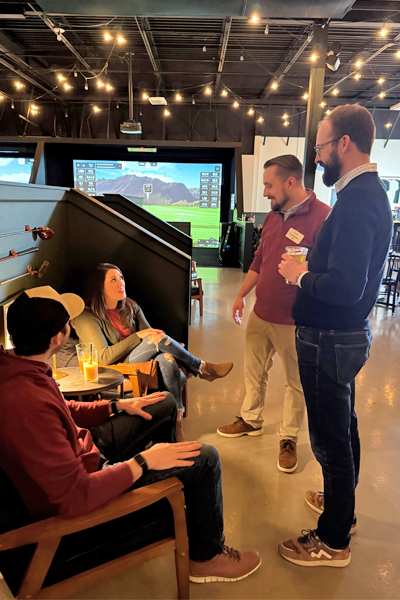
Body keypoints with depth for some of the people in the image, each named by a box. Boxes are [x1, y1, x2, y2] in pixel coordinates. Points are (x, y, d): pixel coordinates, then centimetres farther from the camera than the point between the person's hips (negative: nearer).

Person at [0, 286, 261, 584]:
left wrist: (118, 405, 3)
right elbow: (74, 497, -34)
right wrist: (143, 462, -26)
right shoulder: (28, 405, -39)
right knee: (205, 459, -10)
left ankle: (171, 483, 41)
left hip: (82, 446, 9)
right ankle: (207, 557, 16)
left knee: (166, 403, 16)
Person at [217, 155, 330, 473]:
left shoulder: (323, 217, -18)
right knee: (254, 372, 21)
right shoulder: (274, 216, 7)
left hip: (294, 322, -7)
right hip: (260, 315, 7)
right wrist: (241, 295, 16)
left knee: (296, 382, 12)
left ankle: (289, 438, 30)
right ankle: (251, 420, 42)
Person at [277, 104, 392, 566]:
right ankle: (342, 504, 45)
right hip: (348, 334, 11)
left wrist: (300, 275, -15)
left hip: (331, 341, -11)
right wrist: (310, 262, 7)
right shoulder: (370, 192, 9)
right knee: (343, 428, 24)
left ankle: (333, 540, 25)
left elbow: (344, 287, -31)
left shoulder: (356, 202, -23)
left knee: (330, 437, 5)